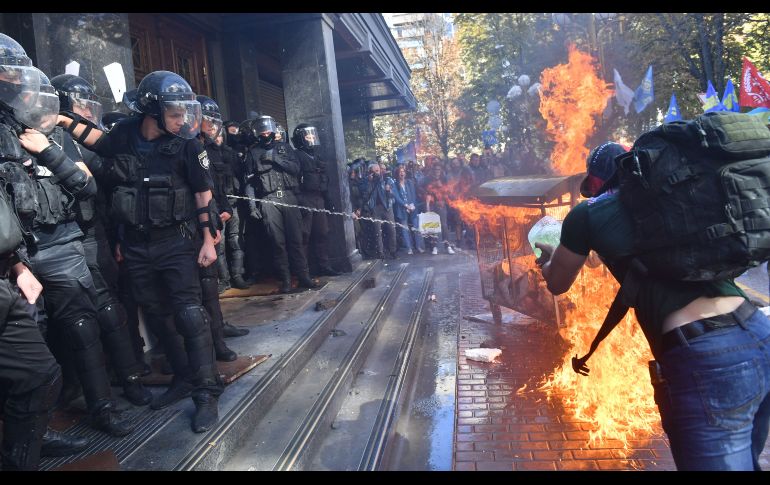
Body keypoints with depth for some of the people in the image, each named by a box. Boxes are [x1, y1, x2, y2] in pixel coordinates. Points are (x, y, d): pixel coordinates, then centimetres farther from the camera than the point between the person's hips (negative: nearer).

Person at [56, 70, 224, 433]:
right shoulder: (124, 135, -2)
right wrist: (67, 121, 9)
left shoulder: (186, 144, -11)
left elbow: (203, 193, -7)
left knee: (189, 314, -8)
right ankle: (184, 378, 28)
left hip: (176, 241, -4)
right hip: (136, 243, 5)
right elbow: (99, 141, 20)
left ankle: (206, 393, 1)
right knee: (155, 315, 12)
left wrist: (208, 239, -8)